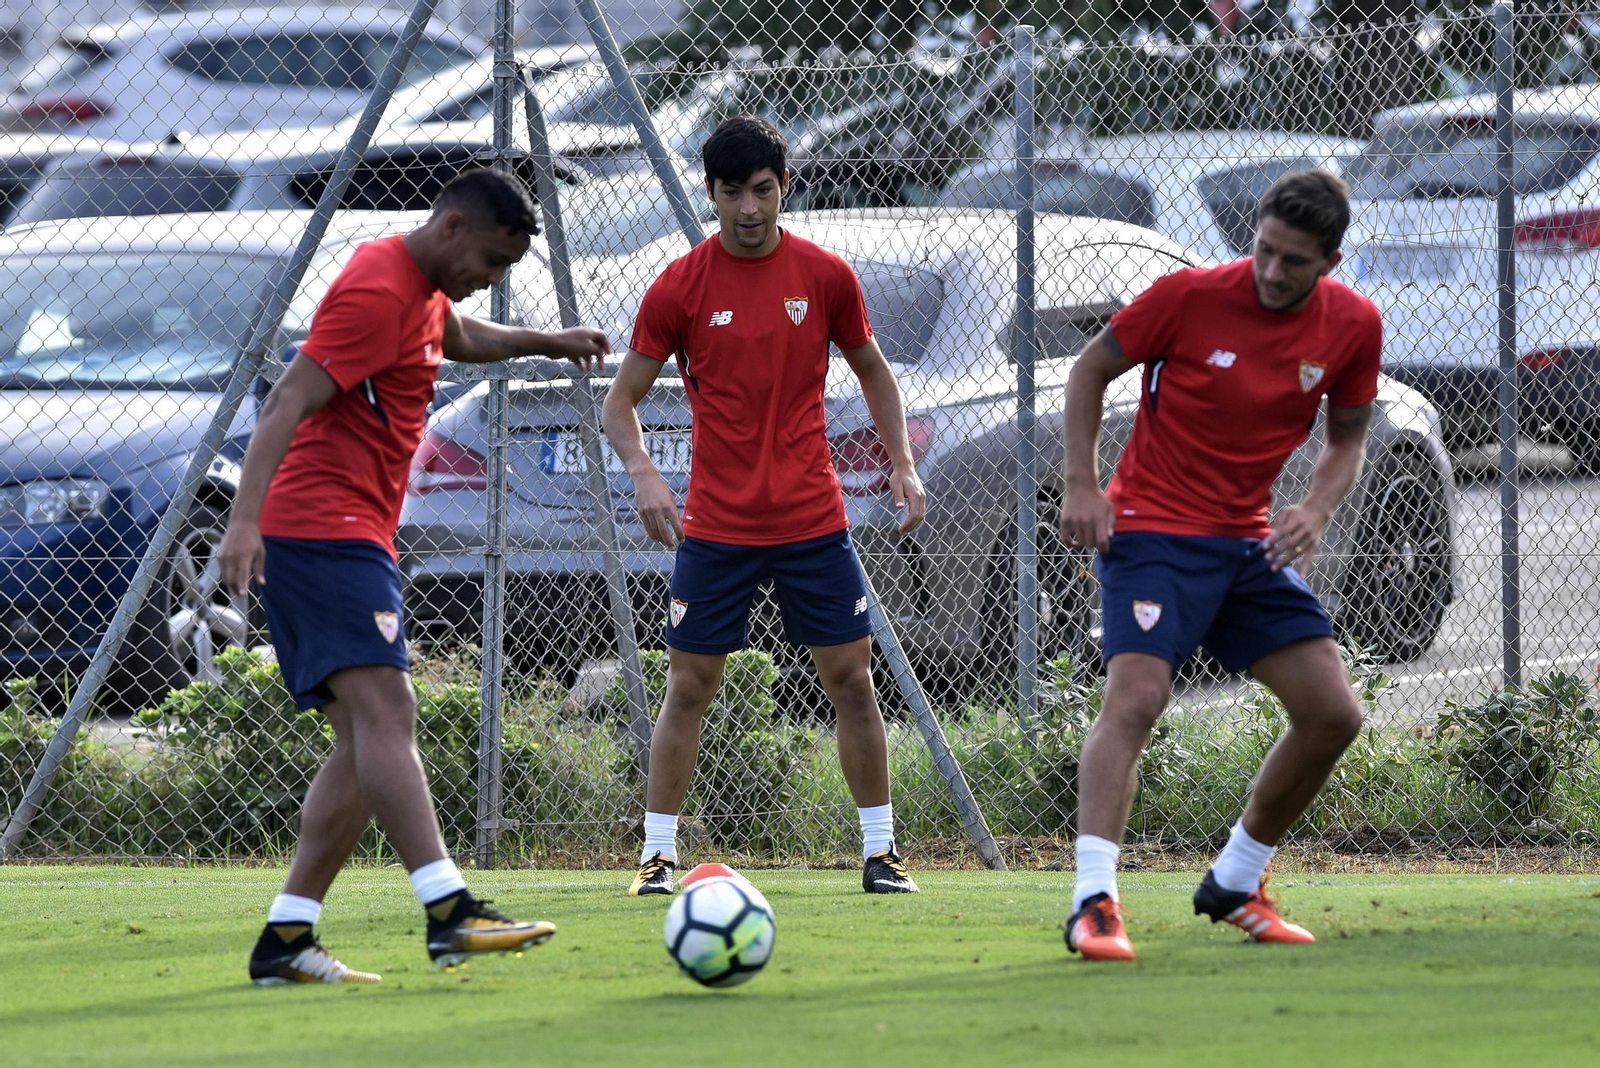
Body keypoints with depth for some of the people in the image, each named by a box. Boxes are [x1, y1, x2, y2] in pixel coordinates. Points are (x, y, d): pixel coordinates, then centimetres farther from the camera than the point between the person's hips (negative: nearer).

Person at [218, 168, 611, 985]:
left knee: (367, 744, 5)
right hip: (323, 529, -11)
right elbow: (286, 404, -22)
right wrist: (244, 520, -32)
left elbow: (456, 338, 45)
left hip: (354, 540, 11)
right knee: (384, 709, -22)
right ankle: (449, 911, -36)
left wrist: (547, 343, 36)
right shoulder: (377, 291, -13)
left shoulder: (420, 289, 19)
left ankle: (285, 939, 3)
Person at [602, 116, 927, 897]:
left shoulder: (825, 276, 0)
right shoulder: (680, 287, -5)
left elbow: (872, 371, 14)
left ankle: (879, 853, 10)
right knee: (689, 686, 0)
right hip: (716, 527, -1)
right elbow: (622, 399, 0)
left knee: (851, 680, 1)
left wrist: (902, 464, 1)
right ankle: (657, 855, 8)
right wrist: (642, 471, -18)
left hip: (813, 522, 1)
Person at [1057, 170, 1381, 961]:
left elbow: (1348, 436, 11)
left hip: (1250, 541, 5)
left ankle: (1235, 883, 18)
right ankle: (1093, 903, -28)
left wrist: (1317, 509, -9)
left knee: (1333, 715, 1)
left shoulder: (1353, 326, -3)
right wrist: (1081, 485, -10)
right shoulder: (1191, 296, -15)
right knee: (1135, 698, -24)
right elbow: (1091, 369, -2)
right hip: (1153, 531, -5)